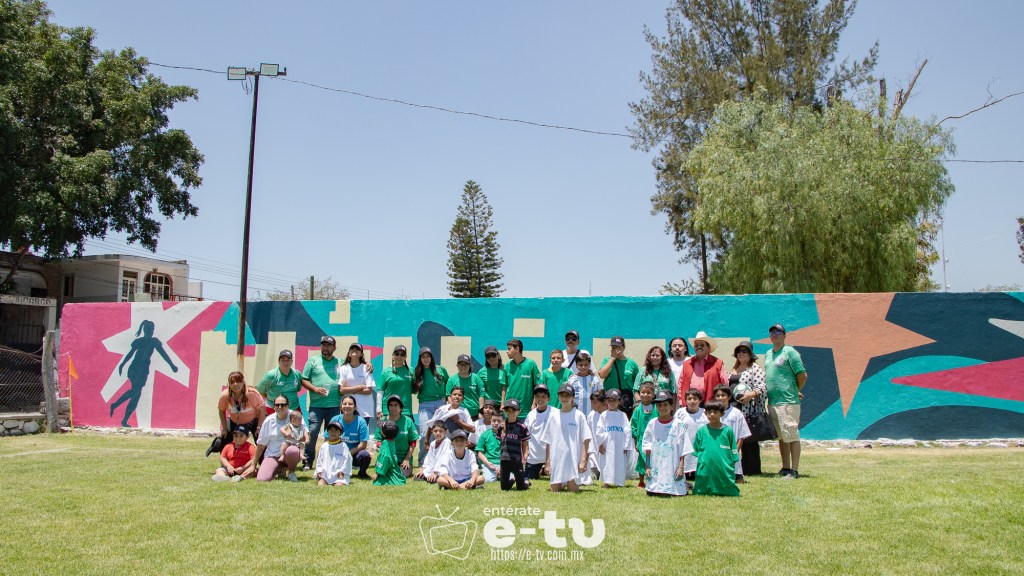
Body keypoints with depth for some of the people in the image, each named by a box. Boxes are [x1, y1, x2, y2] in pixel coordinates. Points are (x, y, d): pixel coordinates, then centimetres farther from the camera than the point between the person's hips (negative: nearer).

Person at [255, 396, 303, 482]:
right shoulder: (269, 421, 4)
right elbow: (261, 445, 10)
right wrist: (254, 465, 11)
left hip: (288, 455, -2)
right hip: (272, 455, 3)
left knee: (292, 450, -39)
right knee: (261, 479, -20)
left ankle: (291, 472, -5)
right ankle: (280, 469, 14)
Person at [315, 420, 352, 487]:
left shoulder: (343, 446, 4)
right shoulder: (324, 446, 14)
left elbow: (347, 460, 1)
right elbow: (319, 460, 16)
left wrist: (342, 471, -8)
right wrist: (319, 471, 2)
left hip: (338, 474, -3)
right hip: (325, 473, 3)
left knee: (338, 486, -27)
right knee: (320, 485, -22)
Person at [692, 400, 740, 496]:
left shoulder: (728, 431, 1)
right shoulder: (701, 431, 3)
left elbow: (733, 453, 5)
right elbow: (695, 452, 10)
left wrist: (732, 469, 2)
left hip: (724, 471, -1)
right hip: (705, 471, 1)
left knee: (730, 493, 1)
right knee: (701, 493, 3)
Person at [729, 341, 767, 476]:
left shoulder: (755, 368, -2)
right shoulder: (733, 369, 20)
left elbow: (762, 388, -12)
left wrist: (751, 394, -27)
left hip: (750, 411, -7)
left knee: (749, 440, -5)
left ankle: (752, 469, 2)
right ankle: (742, 469, 12)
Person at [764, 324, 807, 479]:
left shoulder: (789, 352, -7)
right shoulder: (768, 354, 16)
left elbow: (802, 375, -8)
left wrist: (796, 391, 4)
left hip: (788, 402, -8)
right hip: (772, 401, 8)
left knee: (792, 436, -5)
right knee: (781, 437, 13)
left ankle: (794, 470, -2)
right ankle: (785, 468, 20)